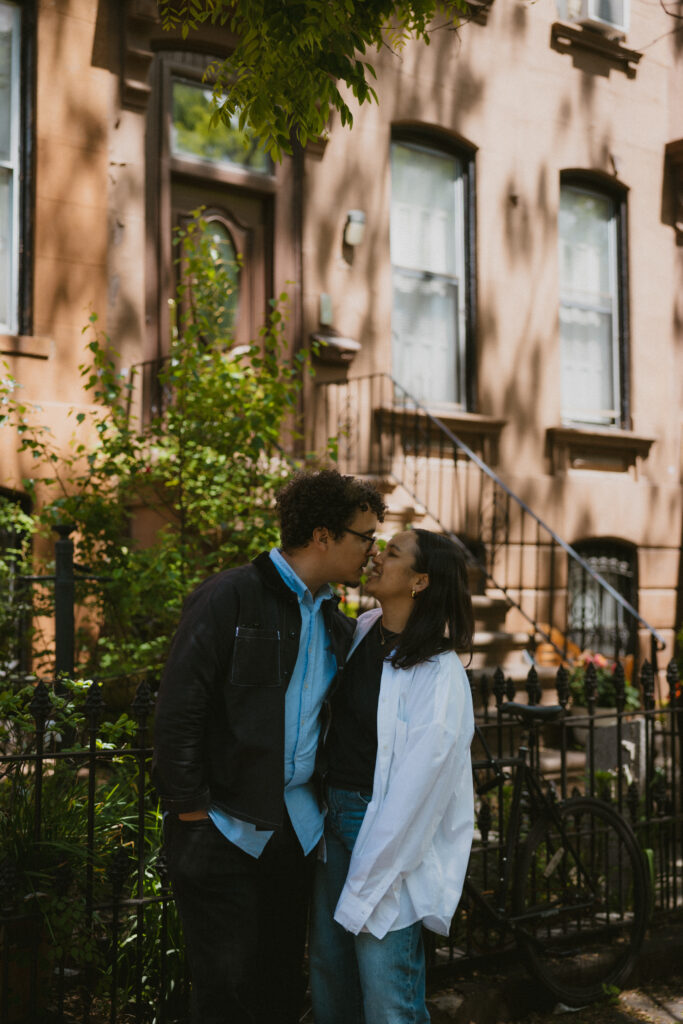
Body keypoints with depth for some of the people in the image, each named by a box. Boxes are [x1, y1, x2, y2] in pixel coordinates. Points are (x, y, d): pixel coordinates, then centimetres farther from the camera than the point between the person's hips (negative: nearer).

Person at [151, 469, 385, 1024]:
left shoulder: (337, 625, 12)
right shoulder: (230, 598, -10)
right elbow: (178, 710, -13)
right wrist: (189, 808, -13)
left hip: (297, 827, 7)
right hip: (225, 827, -6)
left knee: (282, 980, 13)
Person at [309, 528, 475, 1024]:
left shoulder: (440, 676, -18)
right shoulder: (363, 632, 4)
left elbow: (415, 789, -19)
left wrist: (362, 892, -17)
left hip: (393, 837, -7)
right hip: (333, 813, 7)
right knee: (328, 978, 15)